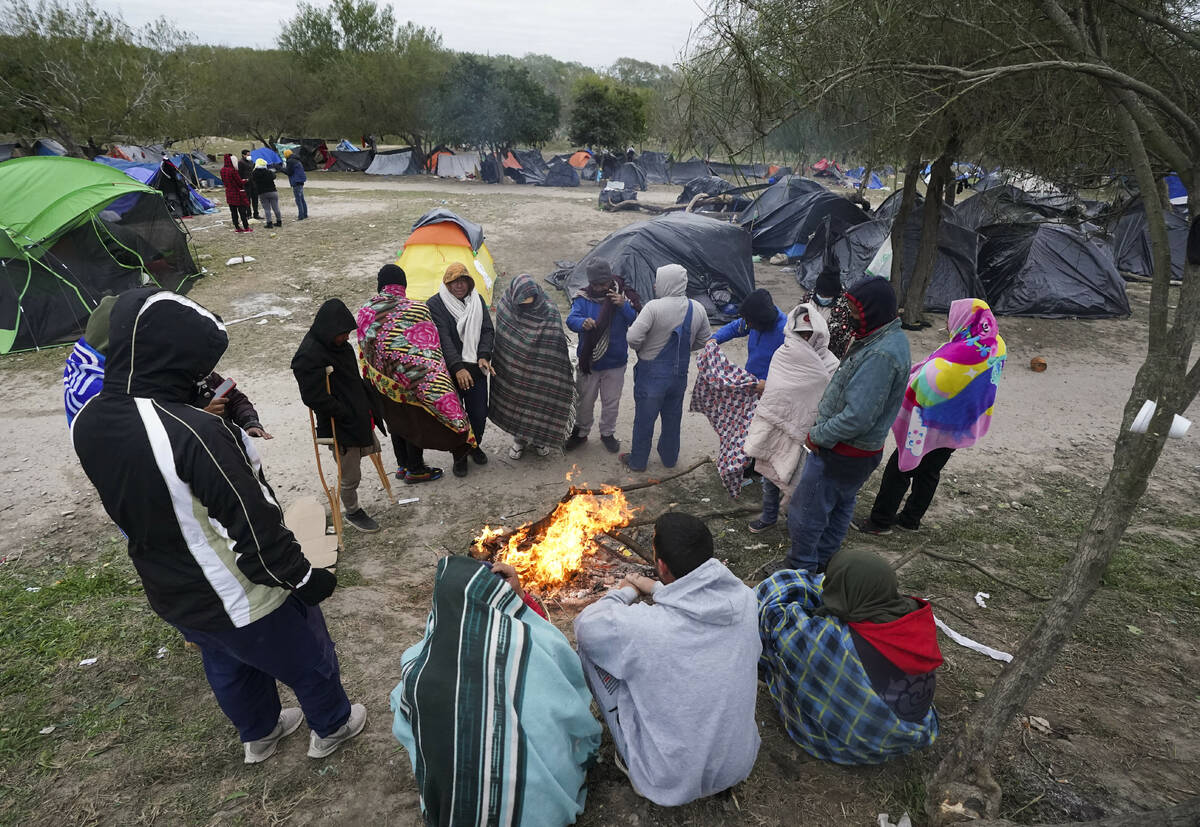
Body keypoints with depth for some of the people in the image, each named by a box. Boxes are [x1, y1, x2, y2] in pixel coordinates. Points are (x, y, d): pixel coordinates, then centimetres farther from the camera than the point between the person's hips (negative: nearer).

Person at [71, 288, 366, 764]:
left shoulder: (87, 423, -10)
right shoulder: (194, 434, -36)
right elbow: (256, 528, -28)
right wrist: (307, 578, -15)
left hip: (171, 596, 7)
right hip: (246, 599, -7)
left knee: (227, 669, 32)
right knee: (308, 661, 21)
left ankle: (258, 734, 56)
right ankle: (332, 727, 45)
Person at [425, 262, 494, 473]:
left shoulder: (478, 301, 8)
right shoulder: (435, 304, -8)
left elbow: (488, 331, 5)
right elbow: (442, 339, -17)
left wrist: (484, 356, -13)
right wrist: (458, 368, -25)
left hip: (476, 369, 4)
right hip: (450, 372, -4)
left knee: (479, 413, 11)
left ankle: (475, 446, 38)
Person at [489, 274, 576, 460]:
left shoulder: (549, 312, -19)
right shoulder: (505, 309, -12)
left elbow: (557, 346, -13)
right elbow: (500, 341, 2)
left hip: (540, 372, -2)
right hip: (514, 371, 2)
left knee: (541, 402, 12)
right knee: (516, 402, 16)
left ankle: (541, 438, 37)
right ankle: (519, 439, 38)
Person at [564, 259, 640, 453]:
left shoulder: (623, 296, -8)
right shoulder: (583, 298, -9)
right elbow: (571, 319, -21)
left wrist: (624, 306, -31)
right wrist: (582, 322, -44)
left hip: (615, 363, 0)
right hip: (588, 362, 0)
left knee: (611, 402, 16)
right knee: (585, 401, 16)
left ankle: (607, 433, 38)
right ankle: (581, 433, 37)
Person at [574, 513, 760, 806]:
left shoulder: (644, 627, -32)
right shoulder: (744, 599, -18)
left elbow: (586, 624, -10)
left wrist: (625, 592, 5)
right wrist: (658, 589, 16)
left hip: (671, 782, -5)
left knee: (589, 646, 1)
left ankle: (630, 759, 16)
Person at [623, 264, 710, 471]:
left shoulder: (654, 307, -22)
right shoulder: (697, 309, -3)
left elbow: (632, 338, -27)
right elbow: (703, 341, 7)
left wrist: (640, 349, -5)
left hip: (652, 374, -5)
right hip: (680, 373, 5)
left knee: (644, 419, 11)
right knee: (673, 417, 22)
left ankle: (637, 461, 26)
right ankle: (669, 458, 38)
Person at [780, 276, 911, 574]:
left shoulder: (880, 355, -30)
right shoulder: (891, 336, 4)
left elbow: (857, 417, -31)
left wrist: (818, 436, -17)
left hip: (842, 454, -10)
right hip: (861, 450, 10)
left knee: (805, 513, 4)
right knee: (840, 506, 24)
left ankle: (800, 569, 22)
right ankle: (822, 561, 42)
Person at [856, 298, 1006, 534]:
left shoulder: (957, 355, -31)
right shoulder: (996, 345, -3)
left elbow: (923, 384, -29)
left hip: (933, 425, -8)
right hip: (961, 428, 8)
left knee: (899, 469, 6)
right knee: (929, 472, 21)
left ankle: (880, 521, 14)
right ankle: (910, 519, 33)